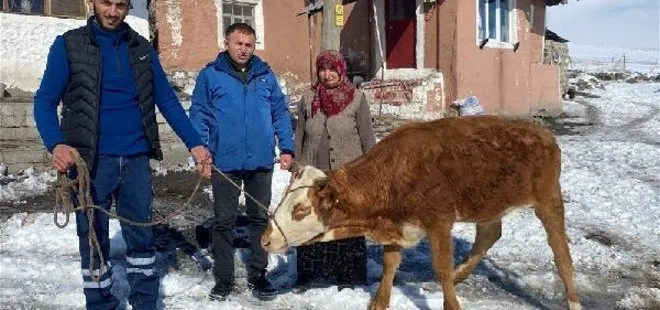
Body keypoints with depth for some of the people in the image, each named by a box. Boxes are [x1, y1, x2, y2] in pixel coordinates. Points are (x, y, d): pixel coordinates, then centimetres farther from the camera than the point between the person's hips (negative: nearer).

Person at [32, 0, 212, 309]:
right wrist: (56, 144, -22)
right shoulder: (69, 45, 1)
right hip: (91, 161, -2)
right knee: (93, 239, 7)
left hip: (136, 159, 3)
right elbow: (45, 100, -3)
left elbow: (168, 101, 8)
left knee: (141, 236, 11)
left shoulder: (142, 48, 9)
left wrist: (195, 144, -3)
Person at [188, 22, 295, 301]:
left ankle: (257, 274, 24)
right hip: (224, 162, -2)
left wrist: (287, 148, 1)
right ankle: (224, 277, 19)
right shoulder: (210, 75, 0)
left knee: (260, 218, 11)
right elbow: (199, 115, -1)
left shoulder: (265, 75, 8)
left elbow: (280, 113, 9)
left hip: (261, 161, 3)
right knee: (224, 221, 7)